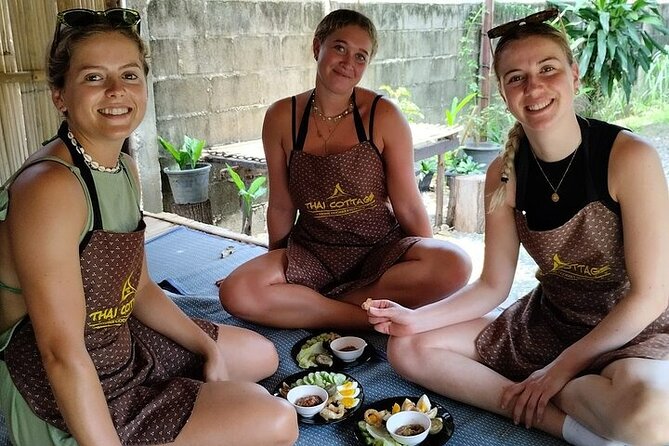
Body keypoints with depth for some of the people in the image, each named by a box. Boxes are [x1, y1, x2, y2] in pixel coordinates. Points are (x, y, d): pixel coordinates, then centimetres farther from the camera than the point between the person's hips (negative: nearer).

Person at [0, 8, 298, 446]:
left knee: (262, 355, 21)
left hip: (122, 343, 9)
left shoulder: (125, 168, 3)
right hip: (72, 399, -9)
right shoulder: (49, 187, -26)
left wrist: (208, 347, 4)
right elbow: (63, 354, -29)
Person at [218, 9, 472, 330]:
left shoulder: (383, 116, -9)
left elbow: (408, 207, -4)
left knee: (455, 265, -29)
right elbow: (282, 207, 7)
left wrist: (432, 264, -3)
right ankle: (373, 317, -16)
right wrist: (277, 269, 14)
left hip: (380, 250, 0)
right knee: (235, 293, -26)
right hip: (311, 254, 1)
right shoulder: (281, 118, -3)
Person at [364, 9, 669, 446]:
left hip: (634, 331, -6)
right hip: (547, 323, 6)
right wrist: (417, 318, -13)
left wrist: (563, 367, -16)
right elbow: (493, 286, 1)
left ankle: (551, 395, -8)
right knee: (408, 347, -5)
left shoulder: (630, 157, -20)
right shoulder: (503, 174, -5)